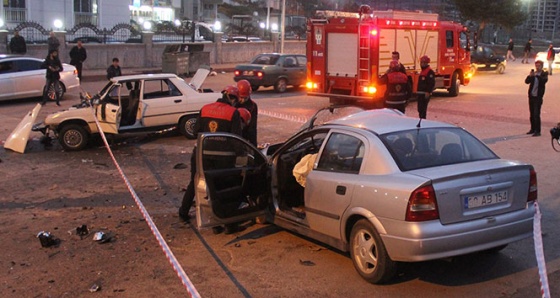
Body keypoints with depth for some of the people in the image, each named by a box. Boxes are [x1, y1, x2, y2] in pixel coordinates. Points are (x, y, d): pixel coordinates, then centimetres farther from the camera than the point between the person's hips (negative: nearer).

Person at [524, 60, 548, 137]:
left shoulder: (544, 74, -3)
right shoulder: (533, 73, 10)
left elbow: (544, 80, -22)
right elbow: (527, 81, -1)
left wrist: (537, 75, -35)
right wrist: (530, 76, -19)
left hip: (538, 96, -5)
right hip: (531, 96, 5)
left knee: (536, 114, -9)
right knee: (532, 114, 12)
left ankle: (537, 131, -6)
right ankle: (533, 129, 24)